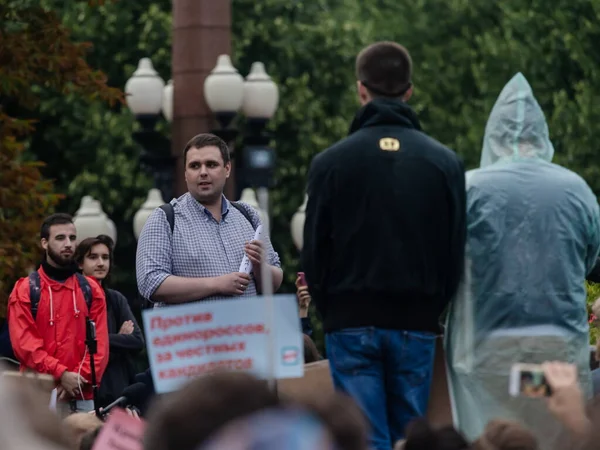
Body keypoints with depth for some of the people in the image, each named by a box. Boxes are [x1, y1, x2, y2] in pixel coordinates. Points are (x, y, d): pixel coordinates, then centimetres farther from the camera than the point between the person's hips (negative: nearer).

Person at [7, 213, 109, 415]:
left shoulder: (91, 289, 13)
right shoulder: (25, 290, 4)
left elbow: (100, 341, 6)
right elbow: (24, 342, -5)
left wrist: (82, 378, -9)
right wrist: (61, 374, -14)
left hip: (83, 396, 3)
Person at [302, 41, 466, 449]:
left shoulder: (332, 162, -4)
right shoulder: (445, 163, 0)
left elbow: (315, 252, 0)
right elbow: (456, 252, 4)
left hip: (352, 323, -1)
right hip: (417, 324, 1)